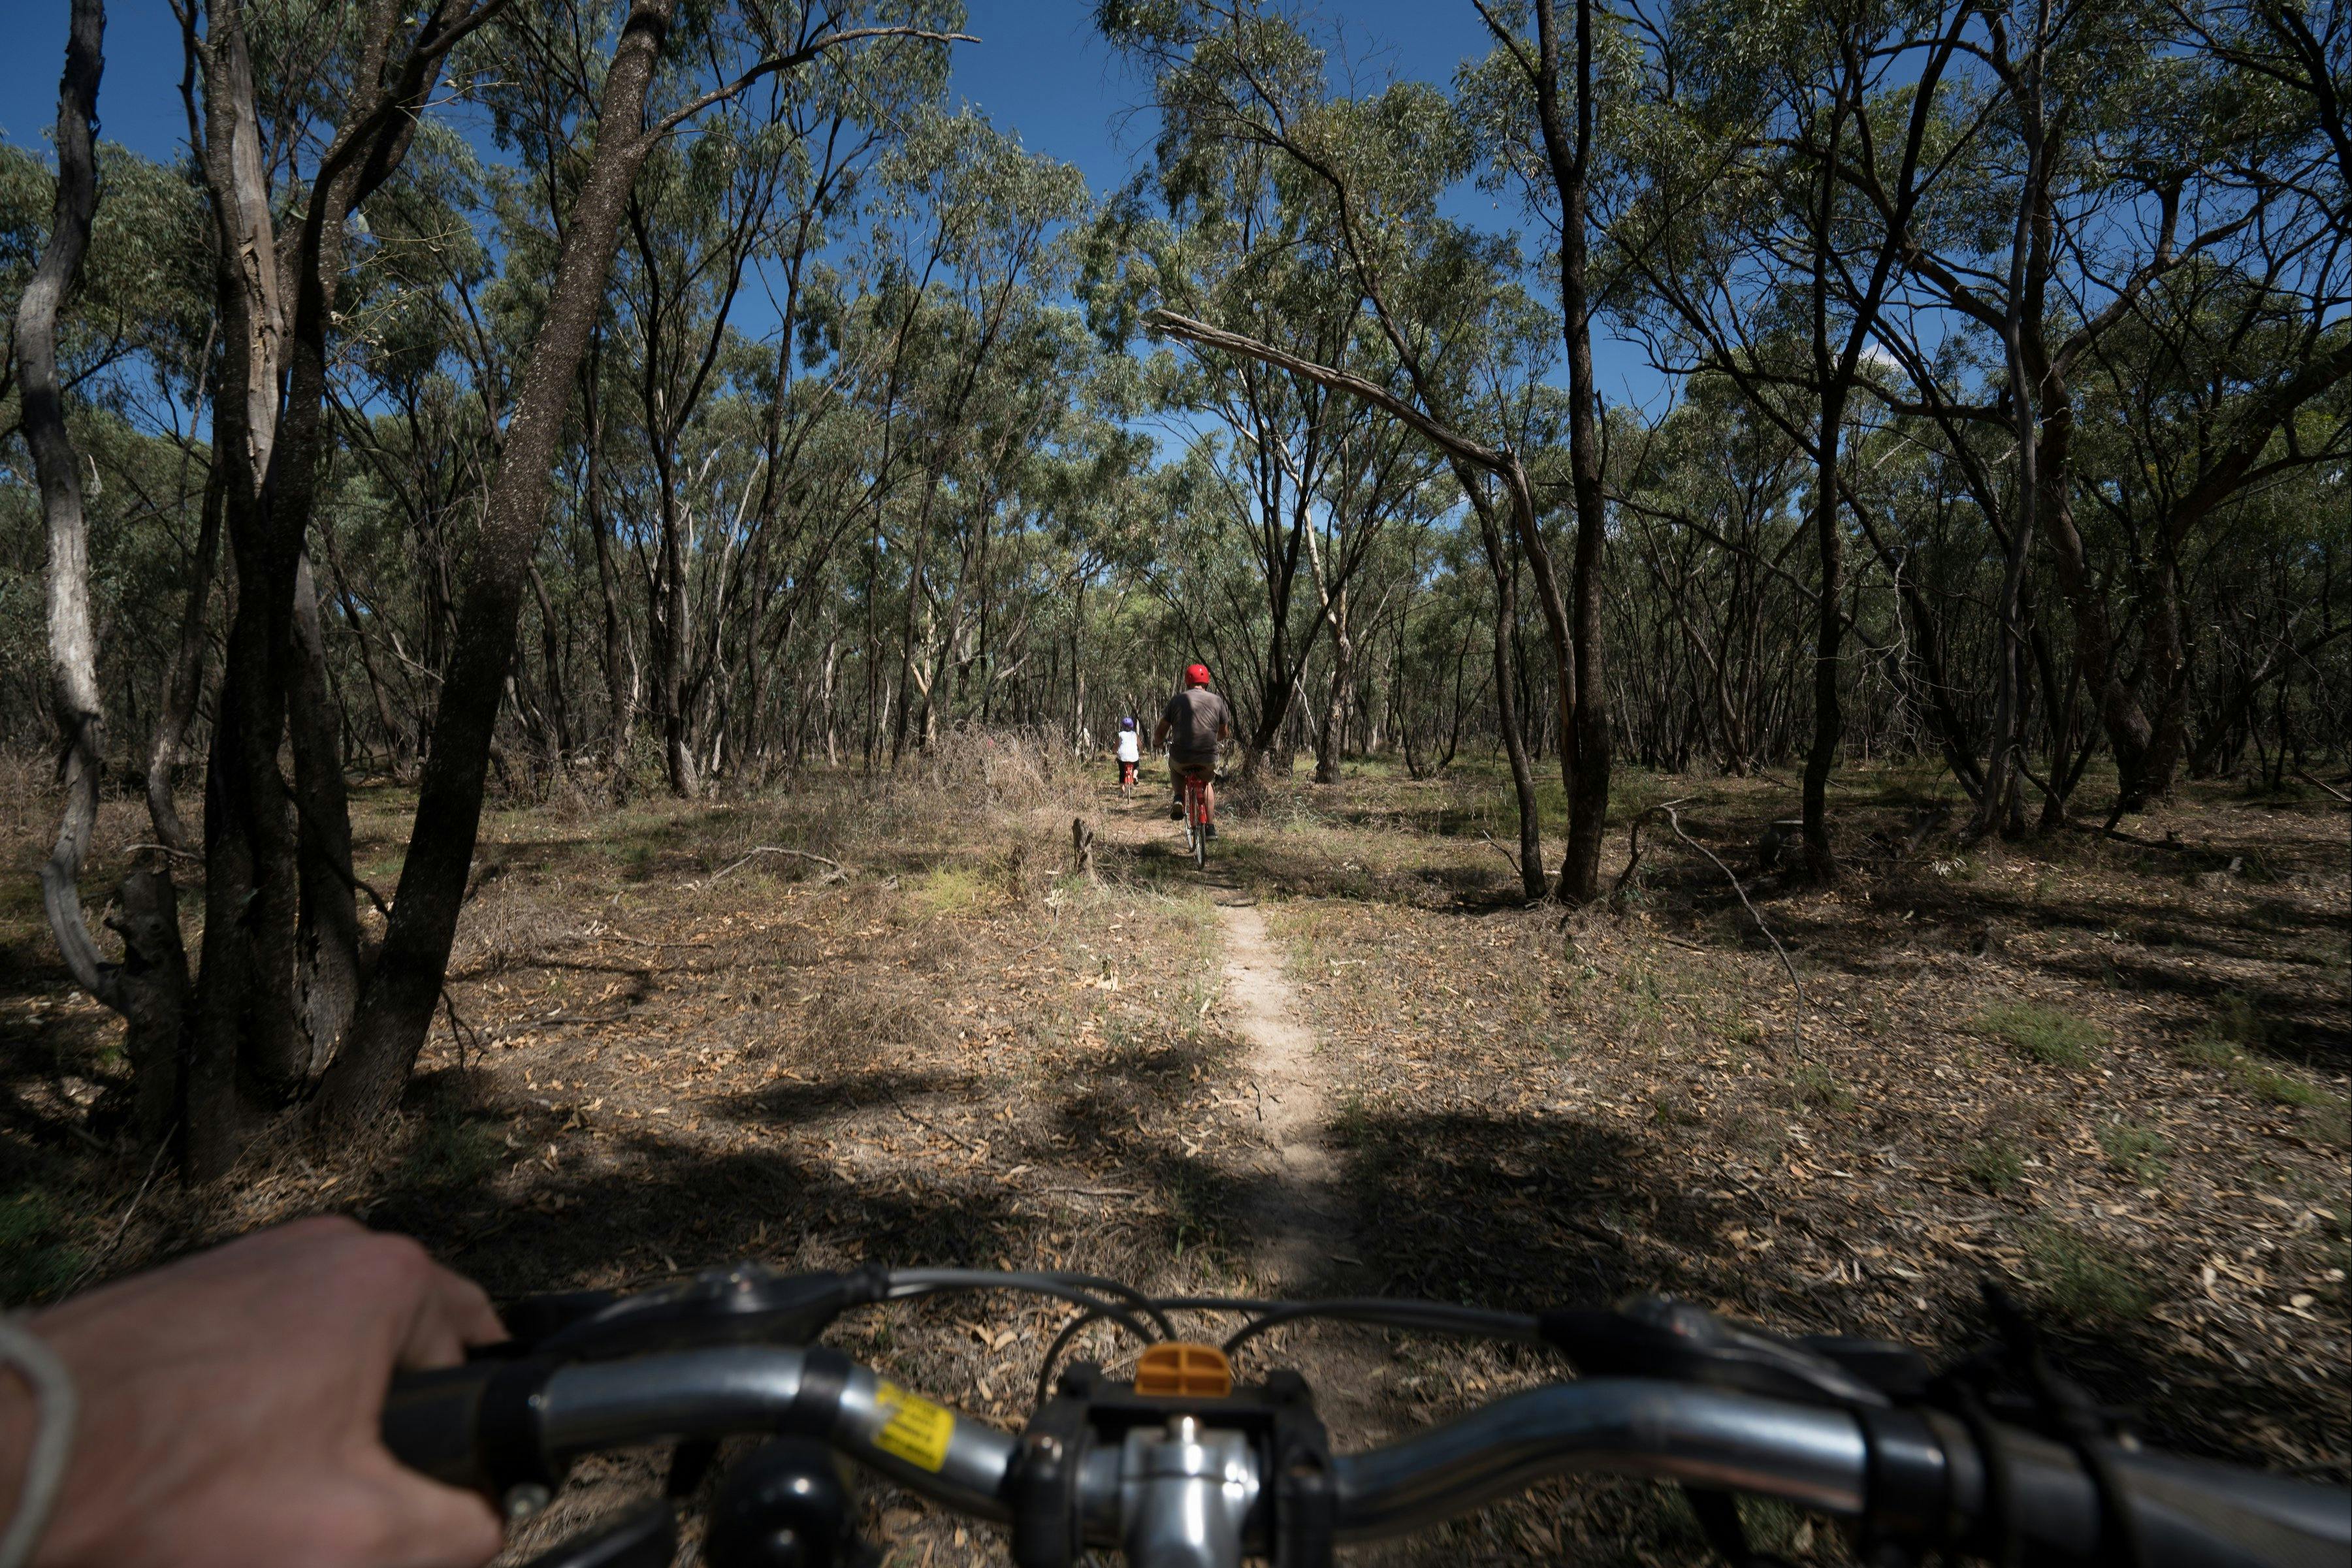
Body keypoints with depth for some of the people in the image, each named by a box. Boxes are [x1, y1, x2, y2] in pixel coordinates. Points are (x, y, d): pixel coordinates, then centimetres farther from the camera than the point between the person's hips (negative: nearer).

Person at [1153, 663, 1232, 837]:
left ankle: (1179, 800, 11)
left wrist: (1157, 744, 28)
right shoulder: (1217, 700, 5)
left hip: (1181, 759, -1)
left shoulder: (1177, 700, 3)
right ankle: (1211, 827, 25)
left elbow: (1160, 733, 5)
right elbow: (1224, 733, 16)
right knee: (1207, 783, 32)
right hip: (1208, 761, 1)